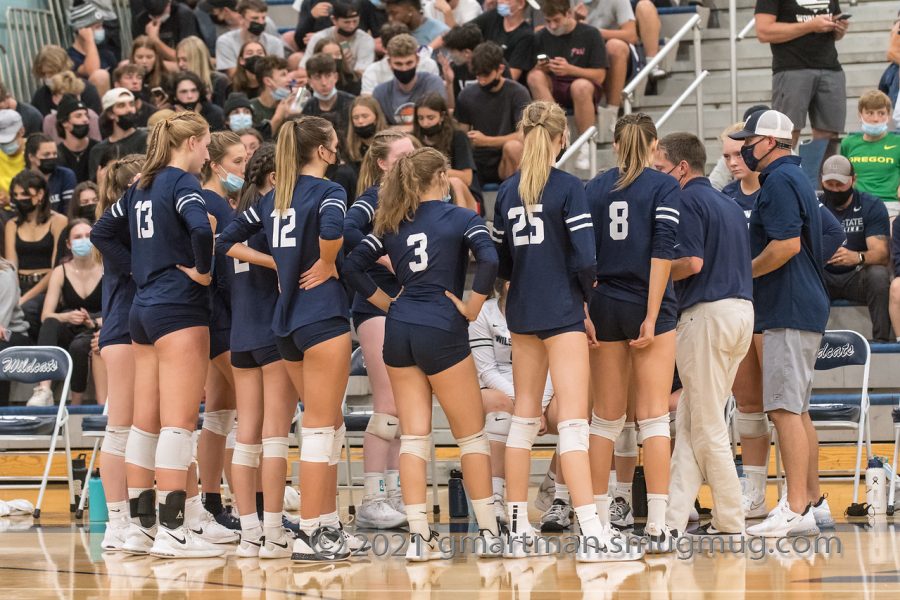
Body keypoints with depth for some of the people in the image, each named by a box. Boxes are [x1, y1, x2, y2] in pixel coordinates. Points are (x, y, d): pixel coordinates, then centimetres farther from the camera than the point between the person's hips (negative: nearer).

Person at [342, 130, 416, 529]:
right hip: (378, 305, -8)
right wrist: (387, 258, -26)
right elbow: (347, 231, -27)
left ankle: (394, 495, 14)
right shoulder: (374, 198, -8)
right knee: (388, 407, -11)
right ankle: (371, 502, -8)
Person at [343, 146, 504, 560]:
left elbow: (353, 266, 6)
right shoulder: (460, 218, -4)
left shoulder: (393, 223, 10)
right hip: (442, 332, -5)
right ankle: (489, 533, 8)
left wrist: (388, 303, 10)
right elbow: (489, 260, -20)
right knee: (471, 434, 7)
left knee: (414, 434, 5)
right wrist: (472, 306, -9)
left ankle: (418, 535, -1)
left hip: (399, 331, 5)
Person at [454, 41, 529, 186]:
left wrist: (486, 140, -17)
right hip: (477, 165, 2)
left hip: (505, 163, -2)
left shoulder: (517, 93, -6)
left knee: (513, 146, -36)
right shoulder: (467, 95, 6)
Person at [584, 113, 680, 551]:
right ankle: (657, 526, -7)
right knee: (654, 416, -2)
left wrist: (583, 312, 6)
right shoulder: (663, 186, -2)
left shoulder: (593, 188, 9)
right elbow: (663, 251, -11)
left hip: (604, 305, 3)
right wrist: (652, 316, -13)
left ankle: (597, 519, 11)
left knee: (606, 417, 11)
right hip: (648, 305, -3)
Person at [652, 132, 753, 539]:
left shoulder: (688, 200, -8)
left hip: (707, 312, -9)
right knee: (690, 421, 10)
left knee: (706, 426, -1)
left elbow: (692, 262, -19)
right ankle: (674, 518, 6)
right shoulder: (728, 203, 20)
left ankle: (729, 521, 2)